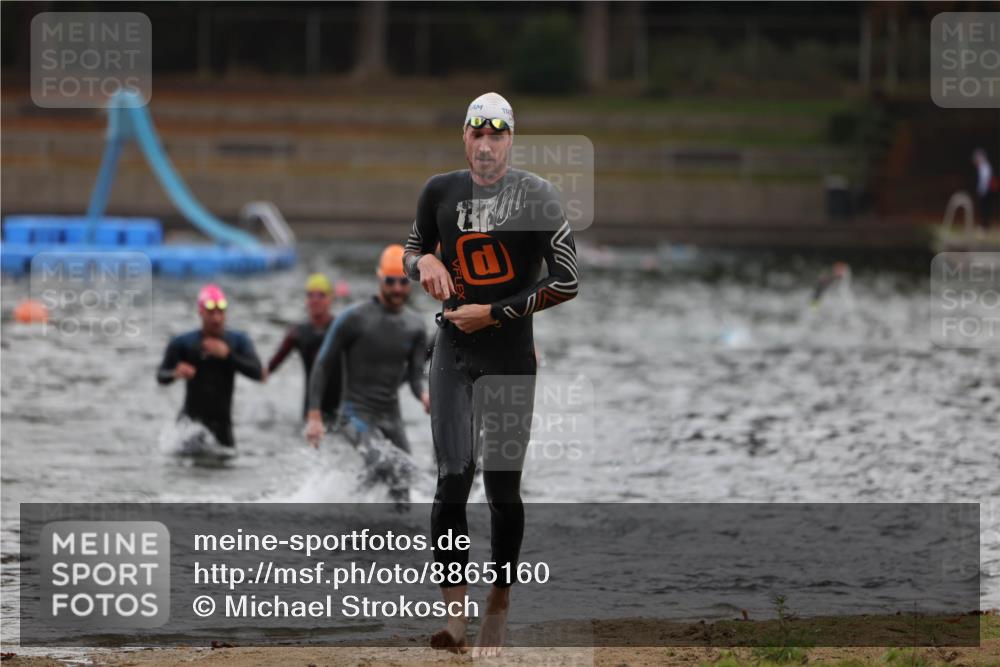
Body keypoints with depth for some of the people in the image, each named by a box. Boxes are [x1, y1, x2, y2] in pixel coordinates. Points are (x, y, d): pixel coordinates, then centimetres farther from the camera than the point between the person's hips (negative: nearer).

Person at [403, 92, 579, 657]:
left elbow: (567, 282, -7)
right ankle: (455, 613, -12)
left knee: (504, 487, 1)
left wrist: (494, 314, -11)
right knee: (454, 479, -11)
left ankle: (499, 609, 13)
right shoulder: (441, 192, 6)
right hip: (454, 355, 2)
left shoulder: (536, 196, -4)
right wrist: (424, 260, -3)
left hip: (511, 356, -2)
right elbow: (413, 250, 22)